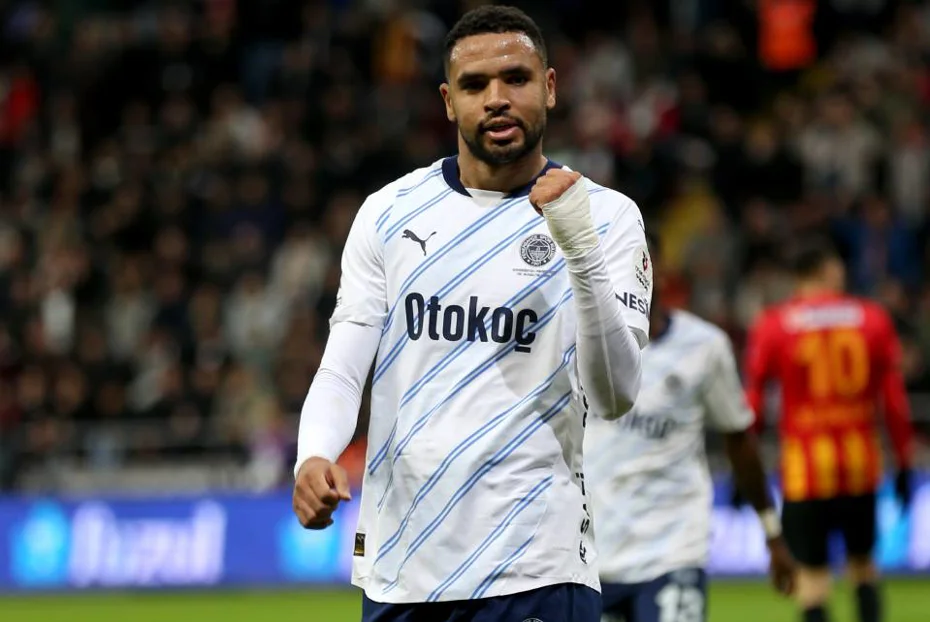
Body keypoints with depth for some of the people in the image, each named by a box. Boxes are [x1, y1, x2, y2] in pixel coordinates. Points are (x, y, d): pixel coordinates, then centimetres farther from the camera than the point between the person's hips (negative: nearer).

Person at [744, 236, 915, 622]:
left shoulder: (773, 327, -4)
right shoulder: (872, 320, 1)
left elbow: (752, 400, -3)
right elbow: (895, 401, 2)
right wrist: (904, 462, 12)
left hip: (804, 464, -2)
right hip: (860, 462, 2)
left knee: (811, 571, 2)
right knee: (862, 562, 18)